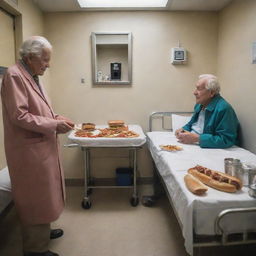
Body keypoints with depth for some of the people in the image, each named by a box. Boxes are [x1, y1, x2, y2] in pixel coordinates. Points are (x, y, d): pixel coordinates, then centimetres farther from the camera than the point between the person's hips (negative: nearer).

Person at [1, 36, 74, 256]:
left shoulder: (33, 77, 12)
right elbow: (19, 116, -22)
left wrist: (57, 119, 5)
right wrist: (54, 125, -18)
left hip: (42, 147, 9)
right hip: (29, 150, -9)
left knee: (43, 195, 22)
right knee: (35, 198, 4)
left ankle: (42, 231, 41)